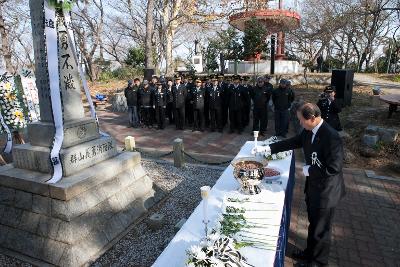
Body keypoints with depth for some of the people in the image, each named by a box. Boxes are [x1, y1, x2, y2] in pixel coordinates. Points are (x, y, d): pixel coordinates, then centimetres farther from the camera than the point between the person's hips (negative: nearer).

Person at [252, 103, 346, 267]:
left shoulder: (331, 137, -29)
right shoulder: (309, 132, -4)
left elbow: (334, 168, -29)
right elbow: (292, 142, 6)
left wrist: (309, 170, -18)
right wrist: (266, 149, 1)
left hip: (326, 191, -8)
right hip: (313, 186, 8)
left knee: (321, 228, 14)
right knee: (313, 223, 26)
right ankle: (310, 252, 48)